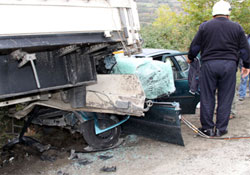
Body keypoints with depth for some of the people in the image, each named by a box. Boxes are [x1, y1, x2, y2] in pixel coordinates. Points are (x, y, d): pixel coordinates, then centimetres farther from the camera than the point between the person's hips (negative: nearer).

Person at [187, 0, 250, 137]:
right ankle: (221, 129, 11)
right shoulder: (237, 27, 7)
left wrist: (190, 58, 25)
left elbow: (195, 46, 8)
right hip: (229, 65, 1)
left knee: (207, 98, 7)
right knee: (225, 98, 7)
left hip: (209, 64, 0)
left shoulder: (204, 26, 5)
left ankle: (207, 128, 12)